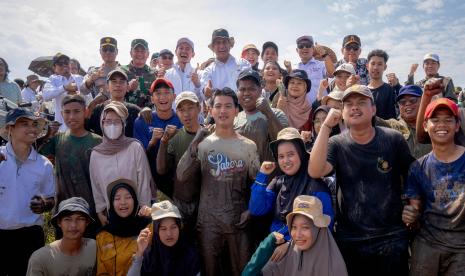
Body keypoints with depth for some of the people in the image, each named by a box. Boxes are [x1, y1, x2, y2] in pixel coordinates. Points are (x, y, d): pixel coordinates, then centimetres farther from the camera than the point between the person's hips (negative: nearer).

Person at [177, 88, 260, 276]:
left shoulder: (249, 146, 2)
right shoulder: (203, 144, 1)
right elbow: (181, 176, -10)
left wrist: (251, 210, -8)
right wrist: (193, 147, -20)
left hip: (239, 221, 0)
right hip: (208, 221, 0)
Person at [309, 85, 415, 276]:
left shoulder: (393, 139, -6)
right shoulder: (336, 144, -6)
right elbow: (315, 172, -24)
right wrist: (326, 126, -23)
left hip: (392, 236, 0)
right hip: (349, 238, 1)